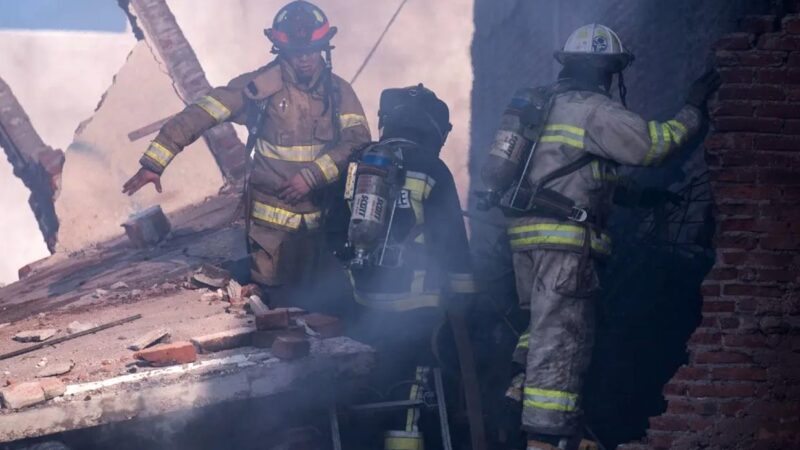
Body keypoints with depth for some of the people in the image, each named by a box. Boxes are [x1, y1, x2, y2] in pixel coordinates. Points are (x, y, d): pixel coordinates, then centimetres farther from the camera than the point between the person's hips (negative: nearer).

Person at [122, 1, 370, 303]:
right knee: (269, 289, -1)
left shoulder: (338, 92, 1)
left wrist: (312, 175, -20)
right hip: (271, 218, -2)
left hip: (321, 216, 3)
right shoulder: (260, 86, -8)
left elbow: (358, 140, -9)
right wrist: (154, 162, -18)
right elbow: (199, 115, -12)